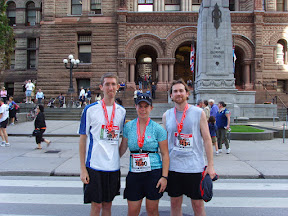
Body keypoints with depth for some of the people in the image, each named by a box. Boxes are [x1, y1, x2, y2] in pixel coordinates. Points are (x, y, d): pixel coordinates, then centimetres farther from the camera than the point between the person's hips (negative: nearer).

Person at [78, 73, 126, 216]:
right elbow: (82, 140, -3)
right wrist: (83, 169, -7)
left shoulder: (121, 111, 7)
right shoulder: (90, 110, -5)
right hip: (94, 165, -3)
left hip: (113, 166, 4)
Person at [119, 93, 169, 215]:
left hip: (154, 172, -2)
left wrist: (164, 177, -9)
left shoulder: (158, 129, -3)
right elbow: (123, 148, 12)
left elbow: (165, 154, -3)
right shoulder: (128, 126, 4)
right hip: (134, 173, 2)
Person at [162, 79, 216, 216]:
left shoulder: (198, 113, -2)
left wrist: (210, 165, -5)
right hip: (173, 167, 2)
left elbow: (207, 140, -1)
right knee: (175, 203, 12)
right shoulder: (167, 115, 6)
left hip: (195, 167, -2)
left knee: (198, 205, 6)